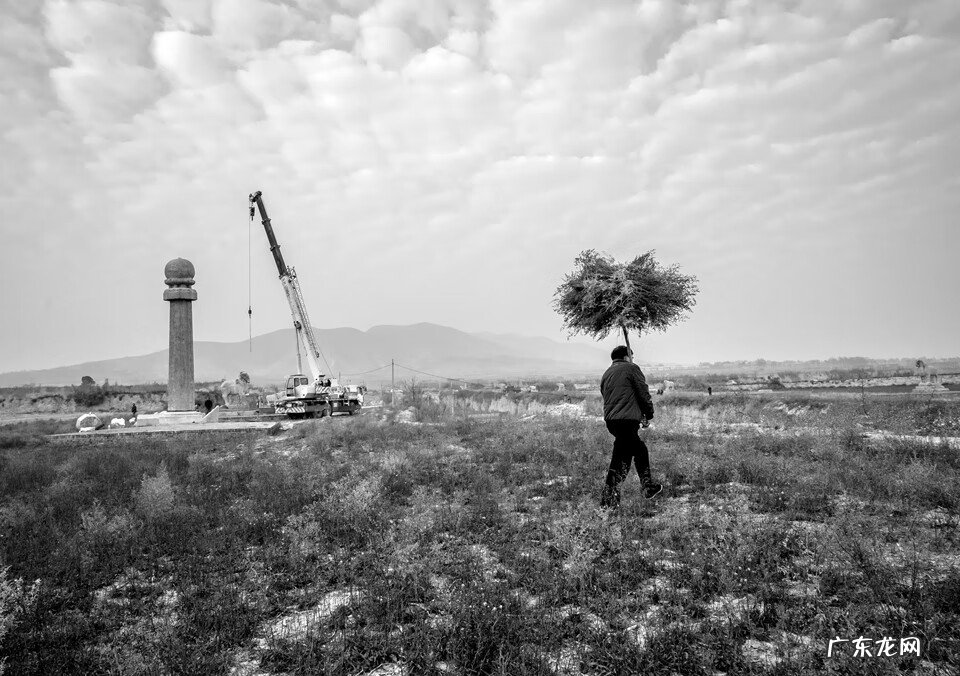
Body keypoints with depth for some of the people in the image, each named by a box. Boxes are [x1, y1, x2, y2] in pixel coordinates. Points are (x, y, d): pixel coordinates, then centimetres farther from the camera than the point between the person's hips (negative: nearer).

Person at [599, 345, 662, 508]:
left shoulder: (606, 374, 21)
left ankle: (649, 488, 25)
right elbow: (644, 394, -2)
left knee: (640, 450, 20)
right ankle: (609, 499, 0)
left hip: (610, 420, 8)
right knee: (620, 458, -2)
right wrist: (648, 416, 11)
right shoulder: (631, 368, 0)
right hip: (627, 419, -8)